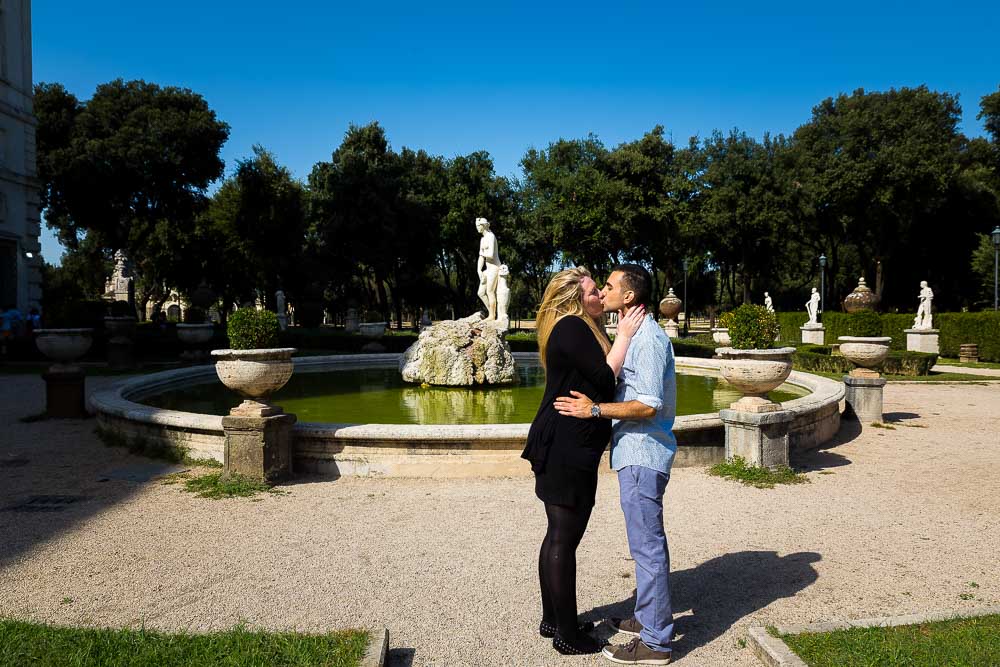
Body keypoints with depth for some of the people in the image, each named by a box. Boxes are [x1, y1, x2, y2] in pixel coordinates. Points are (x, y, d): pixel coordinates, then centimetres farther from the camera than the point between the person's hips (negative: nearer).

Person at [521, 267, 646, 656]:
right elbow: (605, 378, -19)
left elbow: (596, 381, 16)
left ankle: (552, 619, 29)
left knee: (558, 535, 17)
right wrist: (623, 336, -9)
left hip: (563, 448, 11)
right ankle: (568, 634, 10)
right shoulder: (572, 327, -14)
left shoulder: (576, 328, 18)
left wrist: (623, 334, 12)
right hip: (568, 449, -11)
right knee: (565, 539, -2)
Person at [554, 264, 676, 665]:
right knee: (648, 541, 19)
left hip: (642, 454, -11)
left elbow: (648, 406, -23)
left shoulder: (648, 339, -19)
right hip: (637, 452, 11)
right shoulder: (635, 334, 14)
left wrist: (594, 410, -22)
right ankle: (649, 618, 34)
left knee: (647, 545, -2)